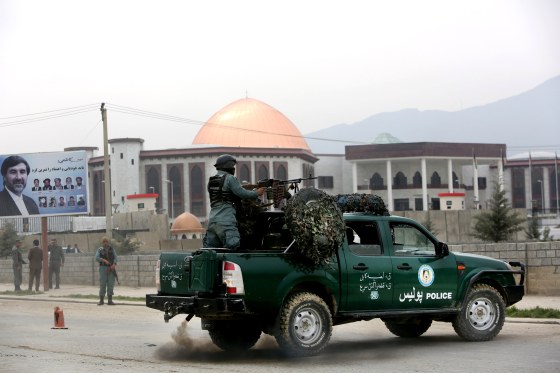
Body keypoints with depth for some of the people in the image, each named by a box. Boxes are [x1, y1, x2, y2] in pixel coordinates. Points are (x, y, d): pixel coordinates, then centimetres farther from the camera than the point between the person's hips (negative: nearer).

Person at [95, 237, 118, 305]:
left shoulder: (111, 249, 9)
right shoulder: (100, 250, 5)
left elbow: (115, 257, -1)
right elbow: (97, 258, -9)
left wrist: (114, 264, -20)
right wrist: (104, 260, -25)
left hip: (111, 268, 1)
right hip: (103, 268, -1)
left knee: (110, 284, -1)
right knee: (102, 284, -3)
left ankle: (110, 300, 1)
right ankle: (101, 300, 3)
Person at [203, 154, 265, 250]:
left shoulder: (211, 181, 18)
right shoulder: (229, 178, -4)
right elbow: (242, 193, -8)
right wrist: (257, 193, 8)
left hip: (212, 220, 8)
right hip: (225, 221, -8)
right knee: (231, 248, -13)